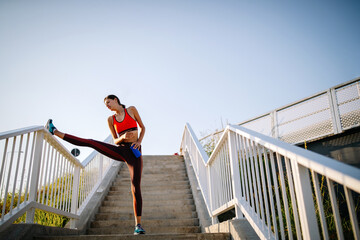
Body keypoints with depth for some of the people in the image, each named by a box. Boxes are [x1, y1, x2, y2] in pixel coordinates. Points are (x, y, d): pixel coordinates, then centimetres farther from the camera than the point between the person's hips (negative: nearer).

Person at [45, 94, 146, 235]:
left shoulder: (131, 110, 7)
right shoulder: (111, 119, 13)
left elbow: (142, 127, 14)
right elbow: (115, 141, 13)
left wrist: (139, 141, -5)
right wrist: (123, 137, -10)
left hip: (134, 152, -3)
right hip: (120, 150, 3)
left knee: (136, 188, -11)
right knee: (91, 142, -9)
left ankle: (138, 225, -6)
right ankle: (55, 132, 2)